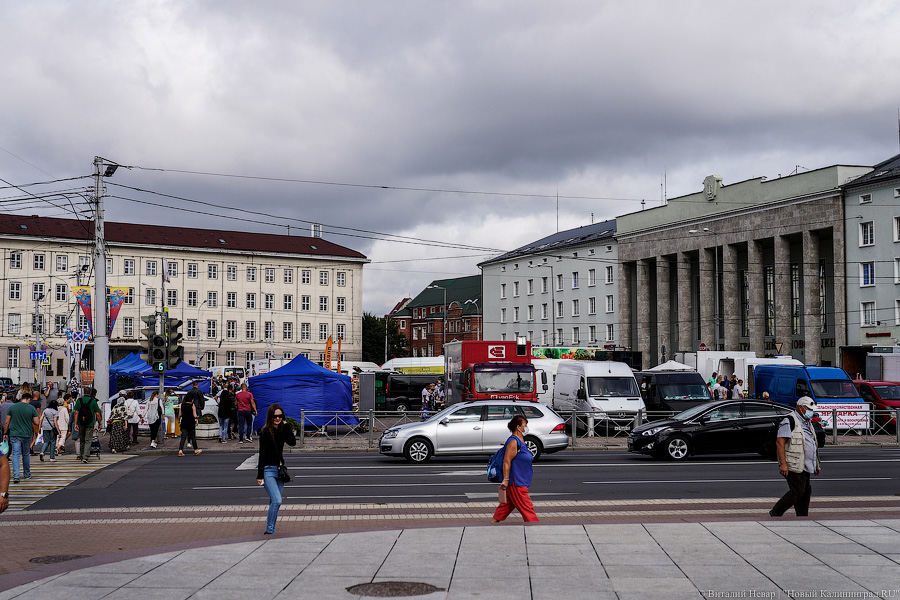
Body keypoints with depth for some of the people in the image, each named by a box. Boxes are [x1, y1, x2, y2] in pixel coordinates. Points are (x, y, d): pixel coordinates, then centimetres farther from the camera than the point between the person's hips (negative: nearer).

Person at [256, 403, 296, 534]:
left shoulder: (283, 429, 9)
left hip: (280, 469, 6)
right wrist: (259, 475, -11)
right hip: (268, 470, -6)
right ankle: (269, 530, -8)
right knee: (277, 501, -17)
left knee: (274, 502, 9)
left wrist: (286, 426, -6)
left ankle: (270, 529, 18)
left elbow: (292, 442, -6)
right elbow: (262, 454, -9)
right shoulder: (265, 432, -7)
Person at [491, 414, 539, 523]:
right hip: (515, 483, -10)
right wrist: (506, 480, -23)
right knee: (526, 507, -4)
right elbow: (506, 462, -21)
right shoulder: (513, 442, -17)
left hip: (520, 482, 10)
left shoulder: (520, 441, 15)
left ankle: (494, 521, 22)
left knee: (508, 504, 15)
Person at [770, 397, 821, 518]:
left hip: (804, 467, 9)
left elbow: (812, 444, 29)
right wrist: (783, 464, -24)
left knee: (806, 492, 8)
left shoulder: (807, 423, 20)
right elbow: (779, 442, -18)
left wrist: (816, 465, 25)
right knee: (797, 491, -12)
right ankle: (775, 513, -4)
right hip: (794, 466, -9)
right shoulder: (789, 421, -11)